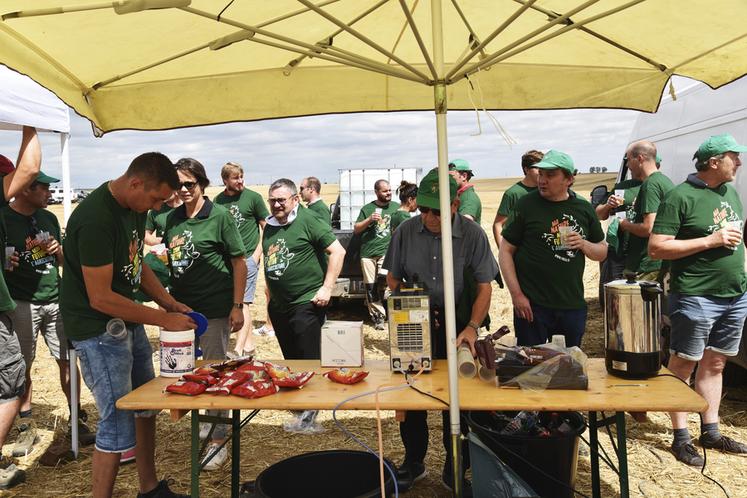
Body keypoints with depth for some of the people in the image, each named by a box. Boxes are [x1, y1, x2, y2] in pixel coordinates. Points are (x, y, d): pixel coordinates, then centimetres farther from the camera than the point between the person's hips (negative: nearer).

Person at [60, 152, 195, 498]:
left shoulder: (135, 207, 2)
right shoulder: (95, 219, -26)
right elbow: (100, 298, -26)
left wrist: (168, 302, 3)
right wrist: (163, 319, -20)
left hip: (127, 320, 10)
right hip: (97, 329, -10)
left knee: (146, 404, 19)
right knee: (118, 426, -7)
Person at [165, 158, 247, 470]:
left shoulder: (220, 216, -9)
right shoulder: (173, 218, 7)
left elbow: (239, 262, -9)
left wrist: (237, 306, -12)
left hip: (214, 309, -6)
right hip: (180, 306, 6)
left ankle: (219, 440, 16)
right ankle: (208, 420, 38)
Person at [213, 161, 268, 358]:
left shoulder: (253, 197, -3)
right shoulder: (218, 200, 7)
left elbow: (267, 228, -1)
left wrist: (257, 254, -7)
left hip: (247, 258, -5)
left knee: (243, 303, -10)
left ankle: (239, 348, -11)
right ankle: (248, 343, 24)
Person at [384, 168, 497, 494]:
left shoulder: (472, 234, -10)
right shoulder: (406, 231, -4)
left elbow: (484, 287, -7)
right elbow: (393, 279, 5)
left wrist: (471, 328, -18)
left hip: (457, 325, -2)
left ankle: (455, 471, 28)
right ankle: (413, 462, 32)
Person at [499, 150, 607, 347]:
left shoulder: (584, 208, 7)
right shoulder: (526, 205, -4)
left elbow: (602, 252, 15)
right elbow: (505, 251, -4)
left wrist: (584, 245, -7)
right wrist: (516, 294, -11)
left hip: (573, 304, 4)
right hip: (532, 305, -3)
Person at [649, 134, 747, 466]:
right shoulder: (681, 196, -11)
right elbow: (656, 249, -16)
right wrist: (710, 241, -19)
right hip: (697, 298, -8)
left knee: (714, 365, 15)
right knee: (683, 365, 2)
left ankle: (711, 433, 27)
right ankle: (681, 438, 12)